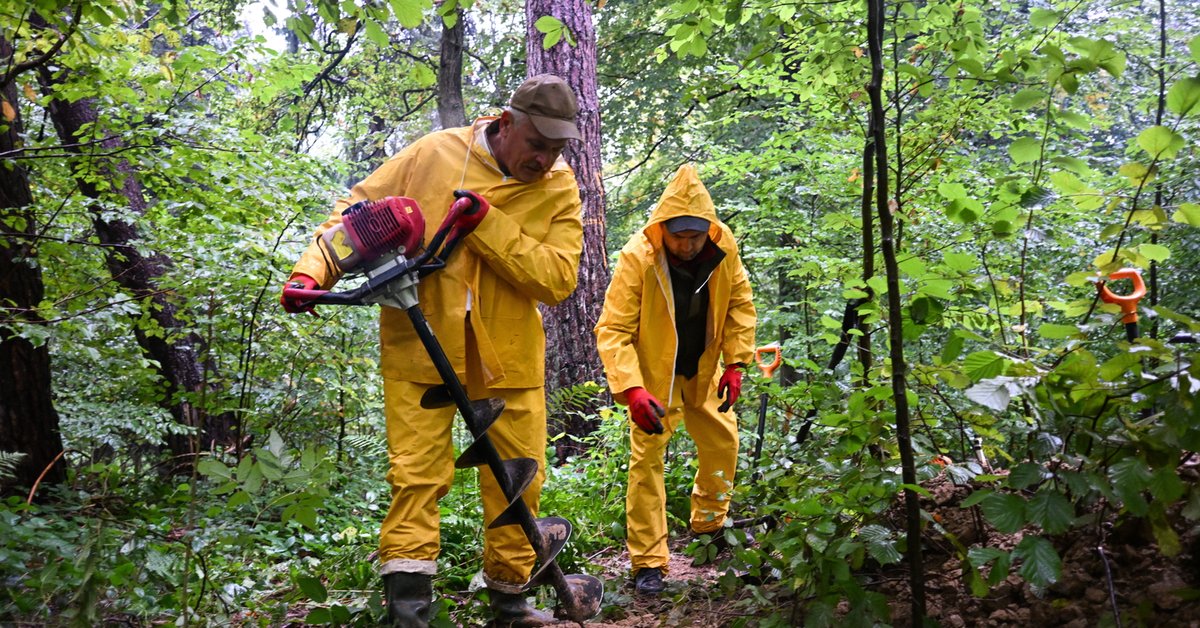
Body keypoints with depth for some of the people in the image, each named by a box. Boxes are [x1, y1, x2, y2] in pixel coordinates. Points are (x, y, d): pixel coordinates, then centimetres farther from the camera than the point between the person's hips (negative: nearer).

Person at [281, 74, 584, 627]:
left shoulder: (559, 188, -1)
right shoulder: (434, 154, -4)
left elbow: (557, 279, -13)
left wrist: (487, 226, -21)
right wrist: (314, 269, -13)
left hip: (507, 354, 2)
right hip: (421, 346, -2)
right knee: (416, 474, -6)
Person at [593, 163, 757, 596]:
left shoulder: (724, 247, -17)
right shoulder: (637, 257, -30)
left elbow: (740, 304, -2)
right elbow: (613, 330, -29)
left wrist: (735, 363, -10)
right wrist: (631, 389, -39)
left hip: (703, 366, 5)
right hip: (653, 368, -4)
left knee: (723, 440, 14)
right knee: (647, 456, -8)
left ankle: (709, 524, 39)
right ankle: (648, 562, 2)